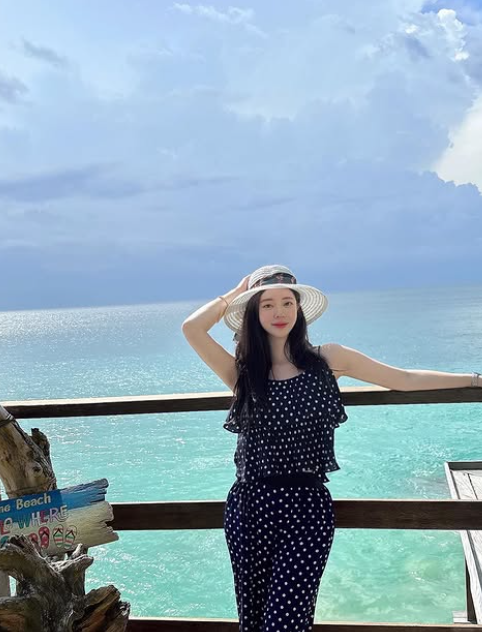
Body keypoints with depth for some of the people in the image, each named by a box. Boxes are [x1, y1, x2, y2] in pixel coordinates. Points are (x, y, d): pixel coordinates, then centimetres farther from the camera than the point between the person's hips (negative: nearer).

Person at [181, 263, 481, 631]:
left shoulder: (328, 359, 3)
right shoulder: (243, 372, 3)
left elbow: (405, 380, 7)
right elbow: (192, 328, -11)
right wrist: (235, 295, 2)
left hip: (307, 507, -1)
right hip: (249, 506, 2)